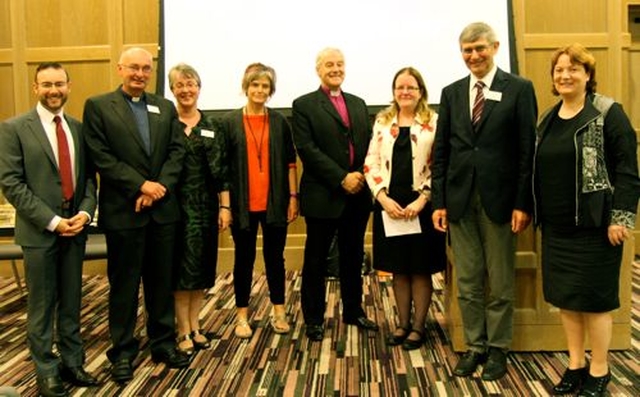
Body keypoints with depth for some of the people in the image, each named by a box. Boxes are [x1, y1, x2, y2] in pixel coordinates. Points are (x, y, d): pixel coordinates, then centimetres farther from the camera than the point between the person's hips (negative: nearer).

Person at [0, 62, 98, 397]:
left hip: (75, 228, 4)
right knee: (42, 305, 5)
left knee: (71, 303, 13)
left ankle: (72, 362, 25)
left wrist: (86, 211, -8)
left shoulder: (78, 128, 9)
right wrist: (51, 220, -15)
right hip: (39, 230, -4)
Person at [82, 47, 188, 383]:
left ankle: (163, 343, 25)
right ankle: (122, 351, 19)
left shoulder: (165, 107, 12)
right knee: (124, 283, 6)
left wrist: (160, 186, -11)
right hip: (122, 210, -3)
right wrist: (141, 185, -15)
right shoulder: (97, 106, 0)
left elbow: (177, 151, 4)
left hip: (162, 207, 4)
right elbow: (101, 157, -9)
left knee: (162, 280, 11)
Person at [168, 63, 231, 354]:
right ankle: (184, 331, 12)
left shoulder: (212, 127, 7)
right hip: (176, 205, -3)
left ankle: (195, 325, 22)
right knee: (181, 266, 2)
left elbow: (222, 170, 4)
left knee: (202, 265, 8)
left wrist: (225, 206, -1)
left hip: (206, 206, 3)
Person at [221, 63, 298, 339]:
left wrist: (293, 197, 0)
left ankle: (279, 313, 23)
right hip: (243, 203, -1)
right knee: (244, 258, 9)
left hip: (274, 202, 1)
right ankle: (242, 316, 20)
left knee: (275, 256, 10)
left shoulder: (279, 121, 4)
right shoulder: (230, 121, 1)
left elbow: (290, 161, 5)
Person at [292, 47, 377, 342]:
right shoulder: (304, 105, -2)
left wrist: (361, 175, -7)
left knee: (353, 257, 14)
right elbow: (307, 149, -12)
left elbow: (369, 145, 11)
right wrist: (342, 178, -16)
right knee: (316, 260, 6)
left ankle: (353, 311, 29)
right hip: (323, 196, -5)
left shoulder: (358, 104, 15)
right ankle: (314, 317, 18)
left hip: (357, 194, 5)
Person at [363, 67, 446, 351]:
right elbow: (371, 164, 5)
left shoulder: (434, 122, -1)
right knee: (398, 268, 11)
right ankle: (403, 324, 24)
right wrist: (383, 197, -8)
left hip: (421, 205, -3)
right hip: (390, 205, 3)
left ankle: (418, 327, 18)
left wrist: (421, 200, -14)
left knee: (421, 269, 5)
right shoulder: (382, 122, 9)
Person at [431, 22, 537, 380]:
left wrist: (523, 203, -10)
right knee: (468, 282, 9)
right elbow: (441, 151, 8)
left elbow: (528, 150, -4)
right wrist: (439, 201, 3)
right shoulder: (451, 92, 10)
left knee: (500, 281, 8)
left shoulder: (519, 89, -1)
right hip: (460, 199, 3)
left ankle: (498, 348, 22)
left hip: (499, 199, -3)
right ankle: (475, 346, 23)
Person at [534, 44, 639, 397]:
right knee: (564, 295, 11)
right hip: (556, 226, 6)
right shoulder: (548, 119, 11)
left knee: (594, 297, 3)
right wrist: (534, 212, 12)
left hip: (594, 224, -6)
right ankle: (575, 364, 26)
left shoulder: (608, 114, -7)